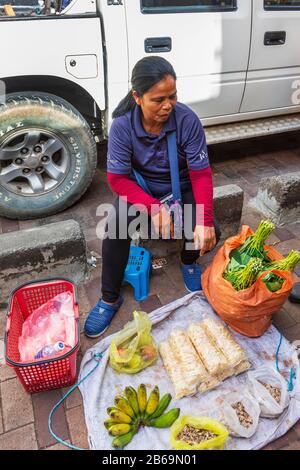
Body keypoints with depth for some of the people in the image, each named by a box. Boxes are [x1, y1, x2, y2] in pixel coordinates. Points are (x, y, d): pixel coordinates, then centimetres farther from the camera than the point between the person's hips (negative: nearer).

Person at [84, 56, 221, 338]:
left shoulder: (187, 120, -21)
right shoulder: (122, 126, -21)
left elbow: (201, 174, -19)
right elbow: (117, 178, -18)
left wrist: (205, 221, -31)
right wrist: (154, 207, -31)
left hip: (181, 189, 1)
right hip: (140, 190, 0)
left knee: (210, 234, -23)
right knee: (116, 230, -28)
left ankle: (188, 261, 15)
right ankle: (110, 299, -5)